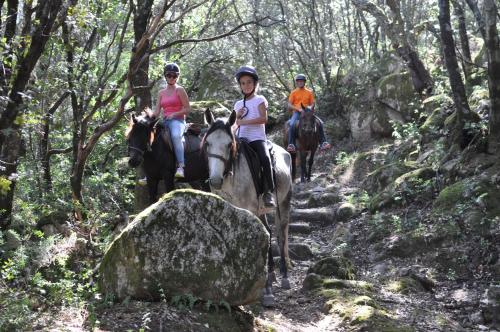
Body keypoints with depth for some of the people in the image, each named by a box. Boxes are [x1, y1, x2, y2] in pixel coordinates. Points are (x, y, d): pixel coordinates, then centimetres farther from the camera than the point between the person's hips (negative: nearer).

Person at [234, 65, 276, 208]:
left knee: (265, 158, -30)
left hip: (257, 137, -5)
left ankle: (268, 192, -26)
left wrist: (244, 121, -16)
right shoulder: (238, 104, 19)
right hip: (241, 138, 5)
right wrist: (237, 117, 1)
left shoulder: (260, 100, 5)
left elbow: (264, 118, -10)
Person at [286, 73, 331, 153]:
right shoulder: (293, 93, 6)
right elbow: (289, 105, 1)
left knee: (320, 123, -18)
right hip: (297, 113, -2)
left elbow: (312, 104, 12)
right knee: (292, 124, -33)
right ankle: (291, 145, -31)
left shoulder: (309, 92, 12)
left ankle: (322, 143, -16)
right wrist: (298, 109, -15)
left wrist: (310, 108, -12)